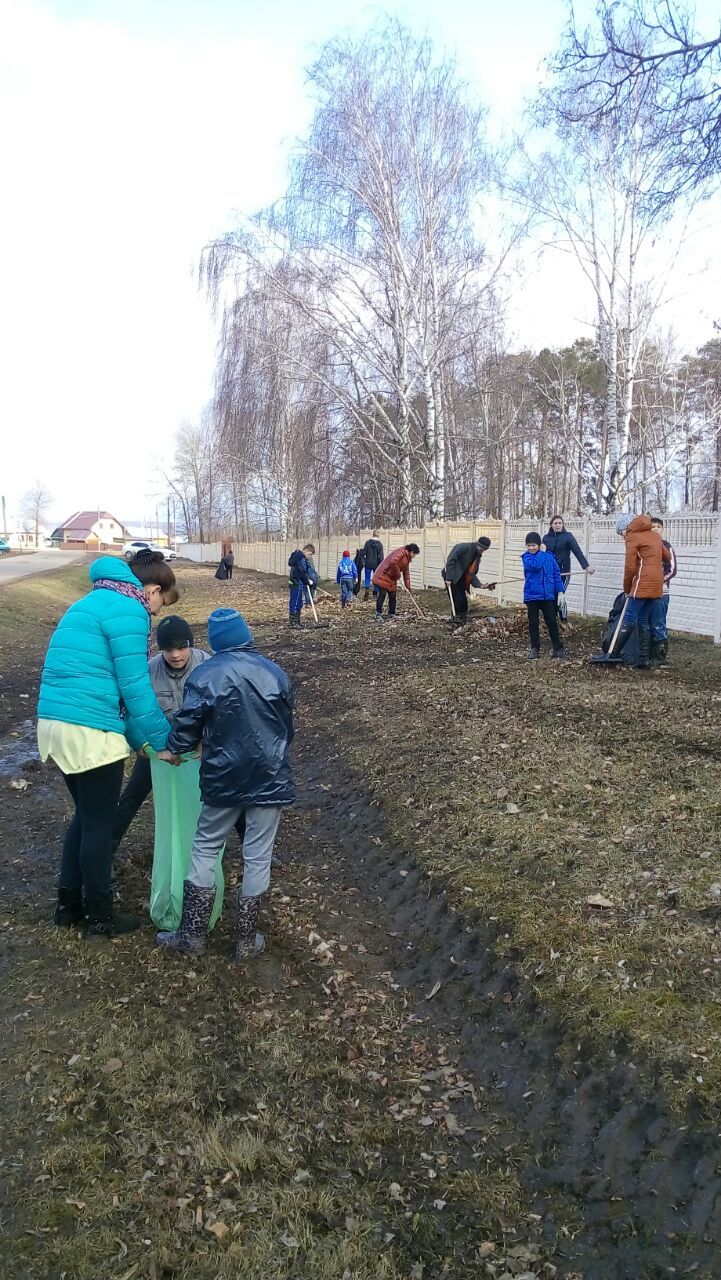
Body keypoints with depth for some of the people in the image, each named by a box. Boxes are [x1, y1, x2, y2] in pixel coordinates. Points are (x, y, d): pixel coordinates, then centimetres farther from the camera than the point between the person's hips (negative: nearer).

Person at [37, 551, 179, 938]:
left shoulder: (92, 601, 20)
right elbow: (134, 686, -15)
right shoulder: (128, 610, -11)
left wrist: (138, 736, 21)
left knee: (85, 816, 23)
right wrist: (161, 739, -5)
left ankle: (68, 903, 32)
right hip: (90, 730, -9)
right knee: (99, 824, 6)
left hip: (55, 722, 9)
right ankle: (99, 917, 20)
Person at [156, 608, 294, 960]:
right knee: (257, 857, 9)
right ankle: (246, 940, 18)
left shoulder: (206, 675, -8)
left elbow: (186, 724, -7)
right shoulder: (275, 672, 2)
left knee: (205, 849, 15)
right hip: (270, 778, 2)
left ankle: (192, 933, 20)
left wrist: (176, 748, 15)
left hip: (224, 779, -2)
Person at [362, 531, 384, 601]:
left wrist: (363, 562, 10)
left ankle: (367, 589, -18)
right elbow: (381, 556, -8)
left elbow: (363, 553, -3)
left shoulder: (367, 543, -5)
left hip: (368, 564, 0)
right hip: (376, 564, 0)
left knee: (367, 578, 6)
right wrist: (381, 565, -5)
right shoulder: (380, 544, -5)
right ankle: (375, 592, 16)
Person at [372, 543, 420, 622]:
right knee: (382, 594, -10)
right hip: (383, 576, -10)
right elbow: (393, 562, -33)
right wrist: (398, 574, -19)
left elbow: (406, 573, 18)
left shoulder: (407, 559, 14)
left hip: (392, 579, 10)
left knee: (392, 596, 9)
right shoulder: (401, 552, -16)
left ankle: (391, 614, 19)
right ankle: (378, 614, -5)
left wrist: (408, 587, 12)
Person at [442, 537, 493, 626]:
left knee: (463, 605, 3)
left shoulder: (478, 556, 10)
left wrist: (480, 585, -12)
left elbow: (472, 574, 5)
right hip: (452, 578, -7)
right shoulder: (463, 547, -13)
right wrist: (449, 578, -25)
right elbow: (450, 560, -21)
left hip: (461, 581, 7)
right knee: (458, 602, -12)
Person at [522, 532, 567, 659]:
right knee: (533, 623, 4)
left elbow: (556, 574, 4)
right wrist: (542, 552, -11)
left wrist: (560, 591, -1)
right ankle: (534, 649, 13)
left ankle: (558, 648, 10)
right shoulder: (526, 557, -3)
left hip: (547, 595, 1)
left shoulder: (549, 557, 2)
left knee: (552, 622, 4)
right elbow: (535, 565, -23)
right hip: (531, 595, -1)